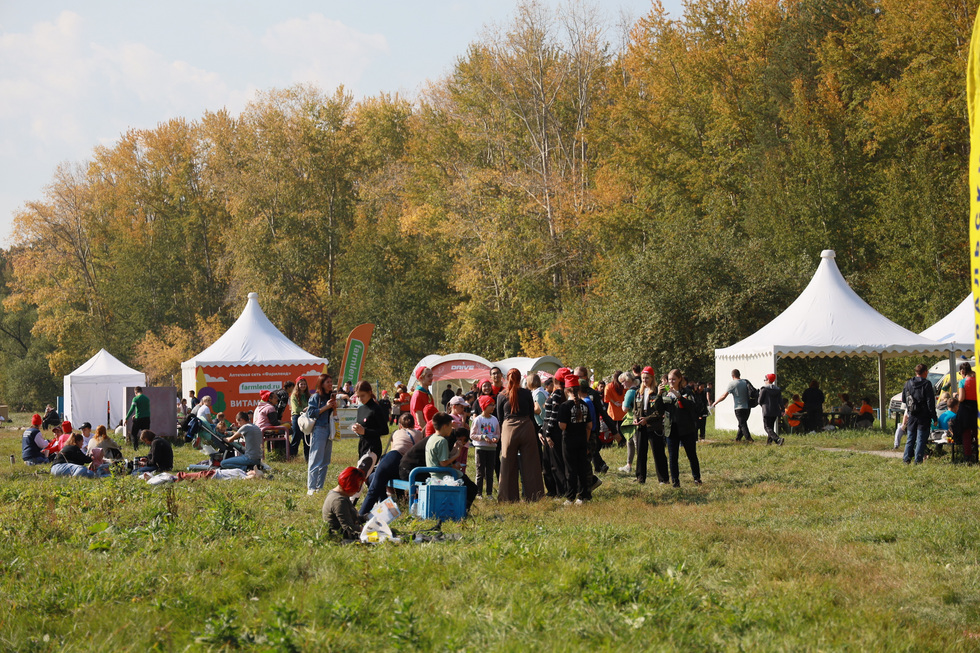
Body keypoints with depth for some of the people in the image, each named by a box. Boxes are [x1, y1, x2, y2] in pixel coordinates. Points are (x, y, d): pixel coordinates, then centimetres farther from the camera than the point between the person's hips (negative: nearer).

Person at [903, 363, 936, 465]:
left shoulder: (908, 383, 5)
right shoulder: (926, 384, -11)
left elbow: (903, 399, 13)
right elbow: (930, 402, -13)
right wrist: (933, 416, -10)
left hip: (912, 415, 5)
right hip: (923, 416, -5)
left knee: (910, 438, 14)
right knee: (921, 439, 0)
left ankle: (907, 459, 14)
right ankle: (918, 460, -4)